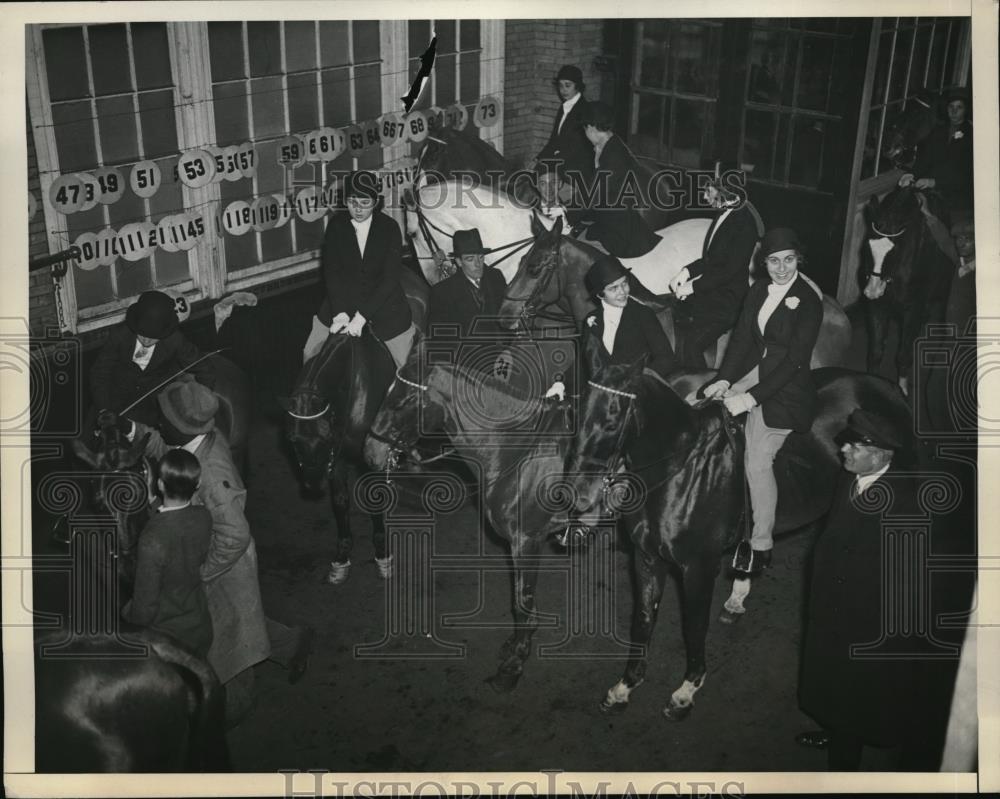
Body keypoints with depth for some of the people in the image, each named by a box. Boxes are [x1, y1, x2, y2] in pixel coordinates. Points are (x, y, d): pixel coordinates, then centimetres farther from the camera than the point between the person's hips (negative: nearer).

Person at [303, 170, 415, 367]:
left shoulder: (389, 227, -11)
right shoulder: (336, 225, -5)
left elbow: (390, 277, -16)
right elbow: (331, 271, -9)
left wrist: (361, 317, -25)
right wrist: (340, 314, -23)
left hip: (384, 306, -2)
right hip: (341, 302, 2)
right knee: (311, 357, 1)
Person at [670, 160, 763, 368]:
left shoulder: (744, 223, -18)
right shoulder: (723, 213, 9)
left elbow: (731, 270, -19)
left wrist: (693, 286, -14)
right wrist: (687, 271, 3)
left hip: (725, 303, -9)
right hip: (708, 294, 9)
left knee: (689, 347, -21)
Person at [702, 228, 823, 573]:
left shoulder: (808, 300, -18)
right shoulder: (758, 291, 1)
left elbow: (795, 360, -22)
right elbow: (742, 337, 2)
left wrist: (751, 397, -26)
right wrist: (725, 380, -12)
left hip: (786, 387, -7)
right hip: (759, 372, 7)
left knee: (758, 463, -4)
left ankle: (761, 548, 11)